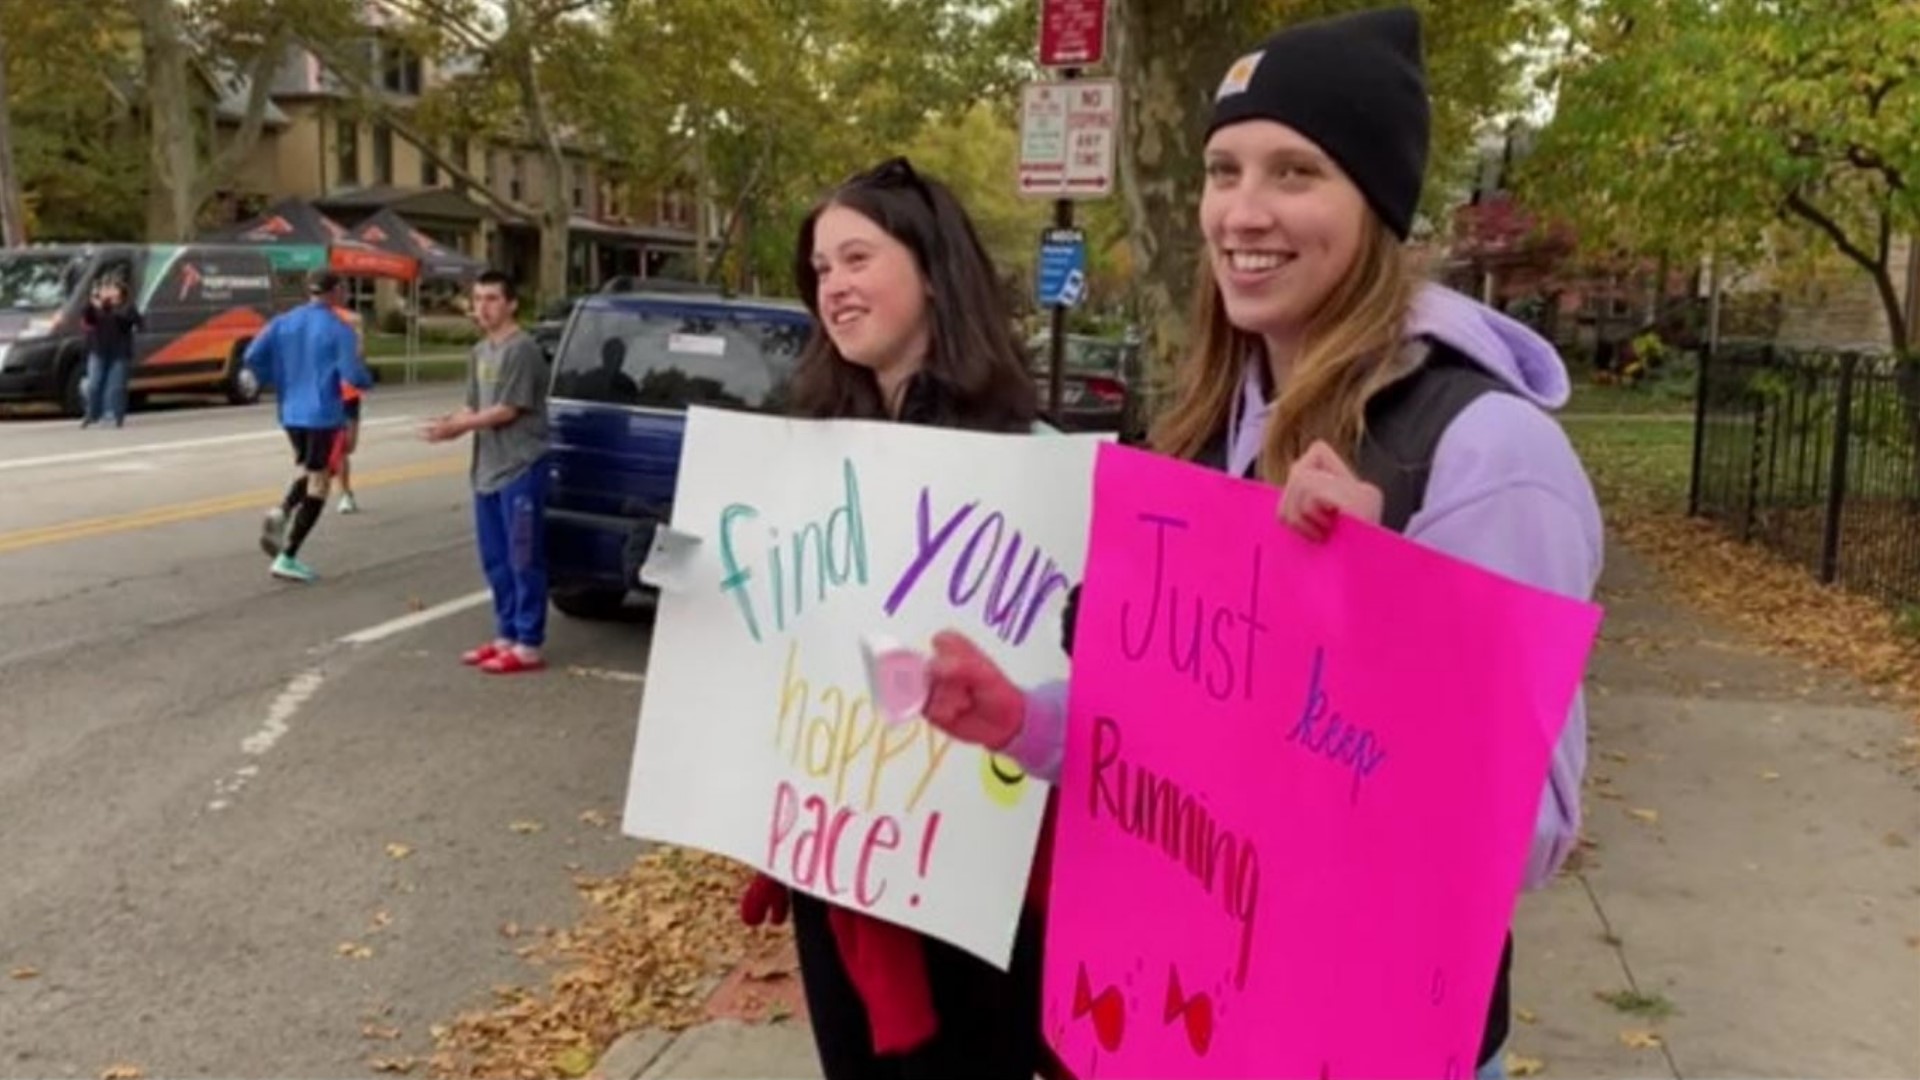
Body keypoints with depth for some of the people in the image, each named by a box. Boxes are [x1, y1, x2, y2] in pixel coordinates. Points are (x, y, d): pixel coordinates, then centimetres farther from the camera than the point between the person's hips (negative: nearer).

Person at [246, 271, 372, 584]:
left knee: (308, 471, 27)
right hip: (323, 414, -6)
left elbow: (253, 356, -1)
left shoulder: (283, 322, 4)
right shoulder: (338, 330, -11)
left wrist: (277, 382, 14)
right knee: (317, 485, 2)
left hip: (290, 413, 6)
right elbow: (352, 374, -17)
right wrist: (368, 379, 5)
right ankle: (287, 558, -3)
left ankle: (281, 512, -2)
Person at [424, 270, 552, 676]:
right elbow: (474, 407, 15)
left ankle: (528, 646, 2)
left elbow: (508, 410, -16)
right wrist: (453, 423, -6)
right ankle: (506, 636, 25)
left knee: (525, 561, -3)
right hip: (487, 469, 9)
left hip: (521, 469, -9)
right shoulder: (481, 351, 15)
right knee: (496, 560, 14)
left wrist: (459, 427, -13)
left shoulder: (522, 350, -12)